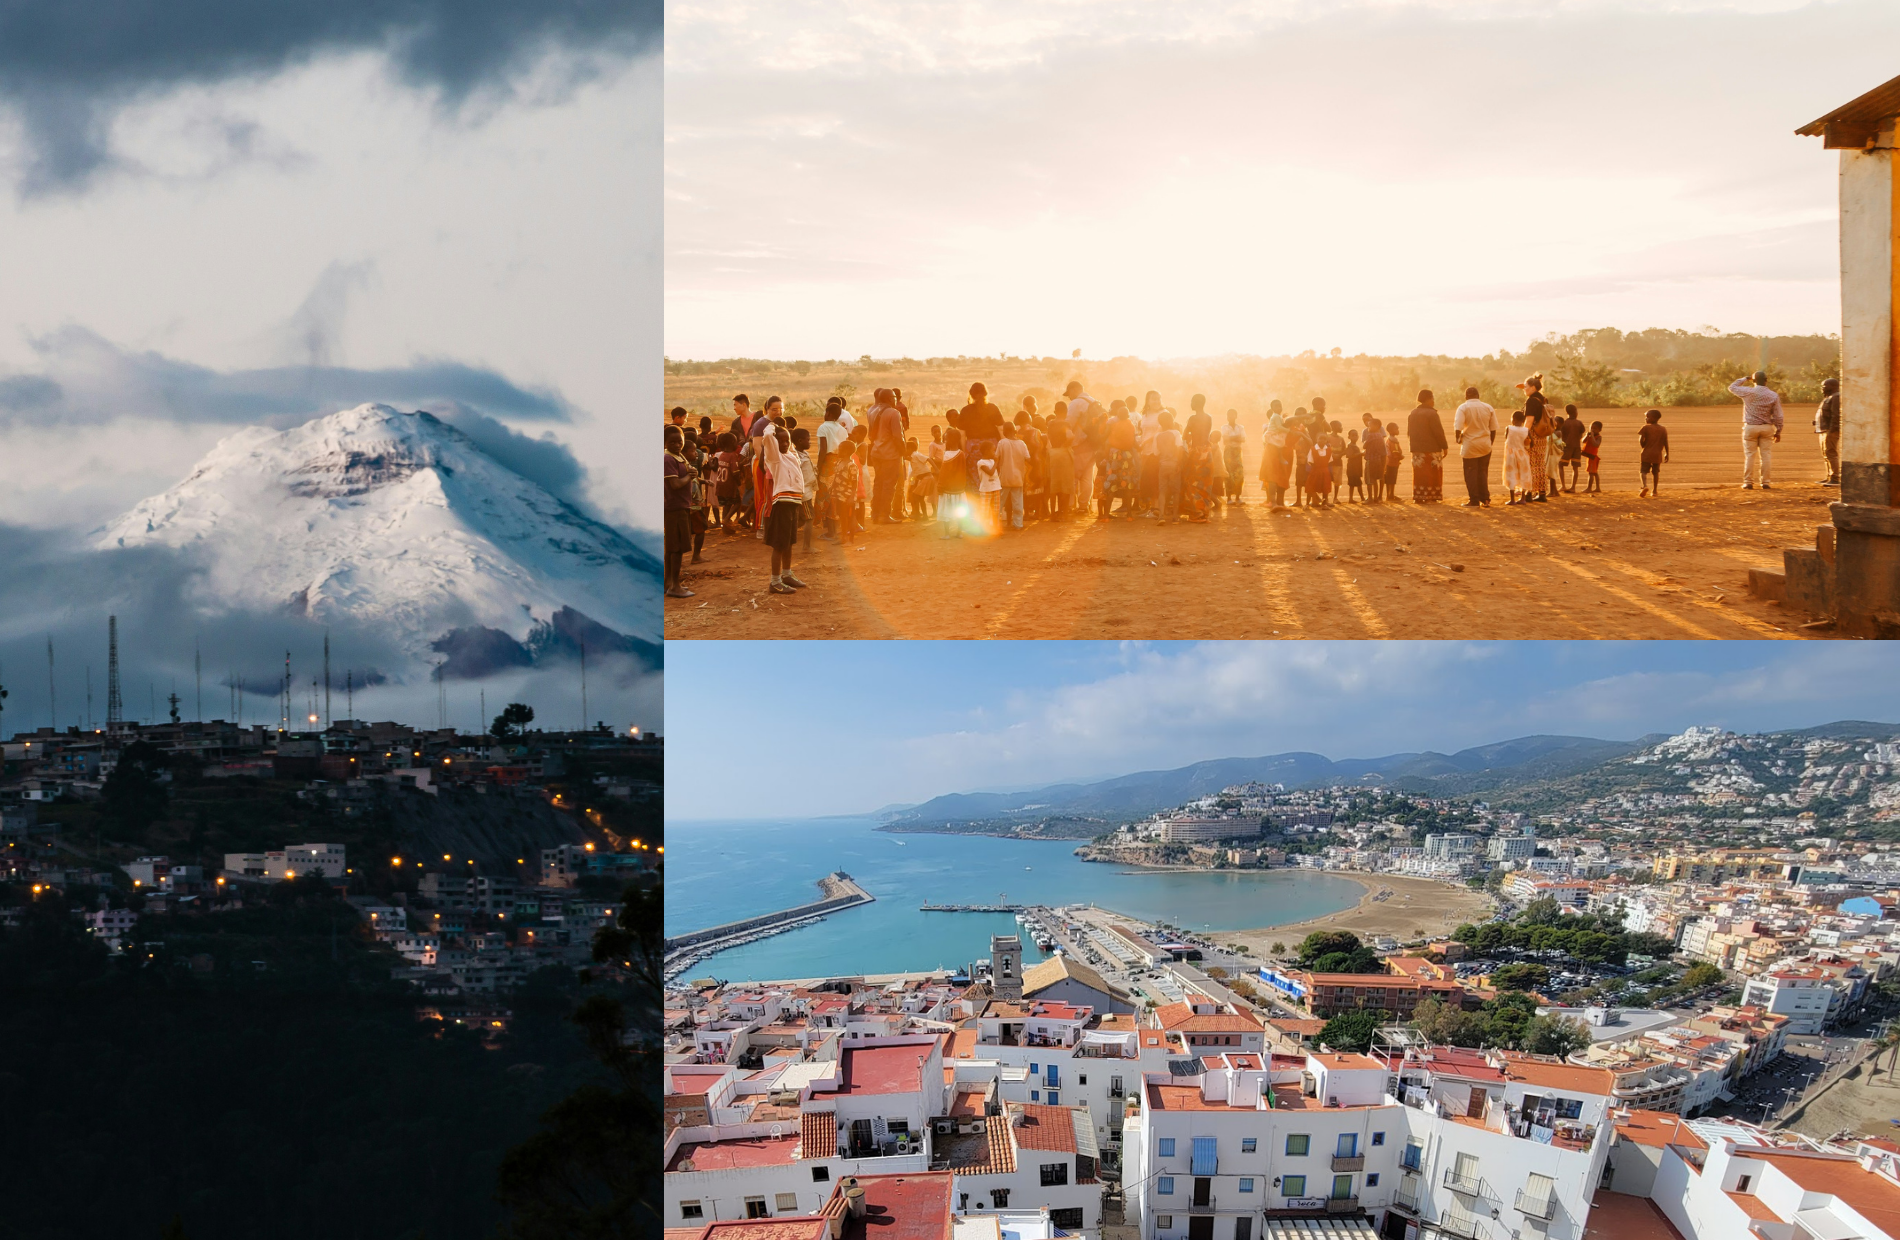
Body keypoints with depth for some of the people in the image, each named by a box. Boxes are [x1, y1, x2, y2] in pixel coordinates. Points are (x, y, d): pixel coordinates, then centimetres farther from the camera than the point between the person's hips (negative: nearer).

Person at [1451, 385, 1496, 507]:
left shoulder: (1463, 408, -8)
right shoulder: (1488, 408, 4)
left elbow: (1457, 428, -19)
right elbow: (1493, 429, 7)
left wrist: (1458, 438, 0)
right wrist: (1490, 443, 19)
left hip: (1469, 446, -4)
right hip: (1485, 446, 4)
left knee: (1471, 474, 3)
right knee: (1483, 473, 13)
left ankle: (1474, 501, 3)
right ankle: (1485, 500, 13)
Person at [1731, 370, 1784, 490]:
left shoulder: (1748, 392, -10)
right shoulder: (1774, 395, -4)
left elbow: (1732, 387, 7)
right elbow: (1778, 416, -2)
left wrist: (1743, 379, 19)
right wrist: (1778, 432, 6)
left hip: (1750, 427, -1)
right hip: (1767, 428, 1)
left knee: (1749, 455, 4)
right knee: (1766, 456, 7)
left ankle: (1748, 483, 5)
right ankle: (1765, 483, 8)